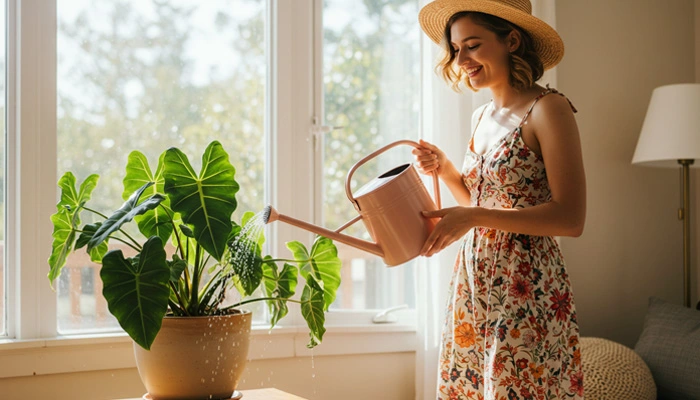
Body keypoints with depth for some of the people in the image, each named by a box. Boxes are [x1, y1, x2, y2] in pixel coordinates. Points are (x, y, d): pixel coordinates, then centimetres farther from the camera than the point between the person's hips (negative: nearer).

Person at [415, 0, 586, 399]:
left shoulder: (547, 109, -10)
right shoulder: (481, 117, 13)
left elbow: (571, 218, -17)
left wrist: (472, 217, -22)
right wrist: (444, 168, 5)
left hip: (528, 288, -7)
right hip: (474, 284, 7)